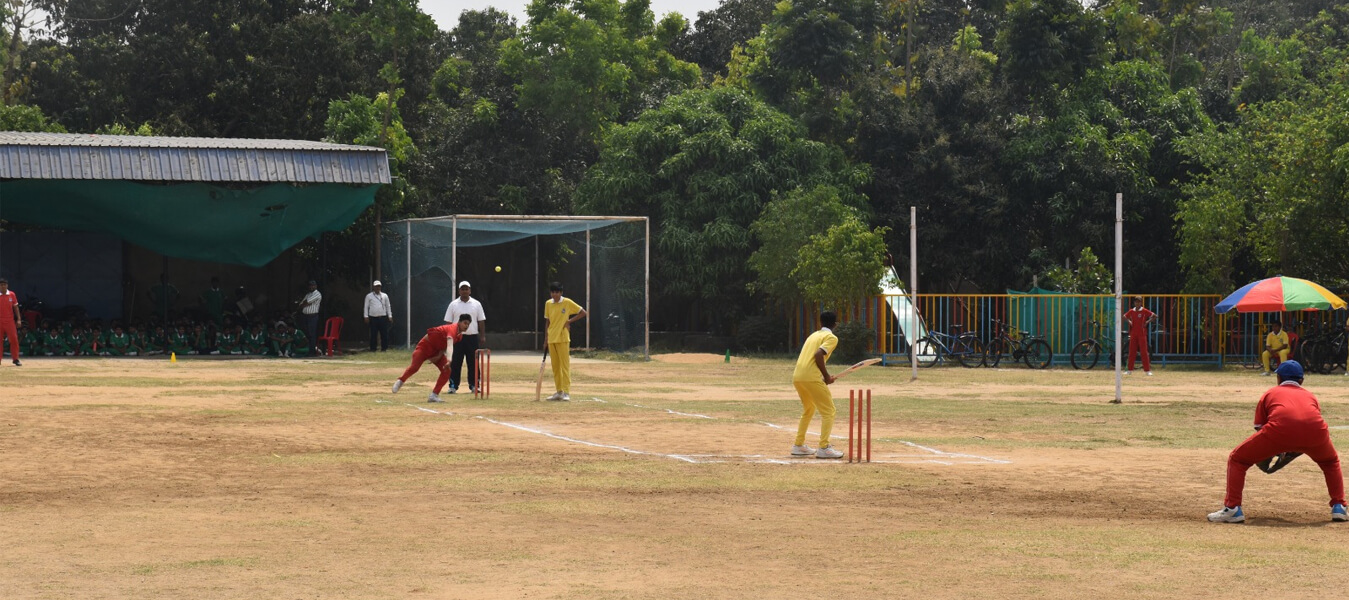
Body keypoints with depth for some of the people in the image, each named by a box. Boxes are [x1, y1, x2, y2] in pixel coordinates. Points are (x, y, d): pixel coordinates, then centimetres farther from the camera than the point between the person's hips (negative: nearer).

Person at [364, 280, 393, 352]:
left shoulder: (385, 296, 12)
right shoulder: (369, 296, 7)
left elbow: (388, 306, 14)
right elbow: (366, 307, 6)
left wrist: (390, 316, 8)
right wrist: (366, 317, -2)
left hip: (383, 318, 1)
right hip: (373, 318, -1)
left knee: (384, 334, -2)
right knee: (373, 334, -2)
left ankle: (384, 348, 5)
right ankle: (372, 348, 4)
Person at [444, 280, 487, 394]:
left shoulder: (476, 304, 7)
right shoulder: (453, 304, 5)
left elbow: (481, 321, 8)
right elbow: (448, 322, 4)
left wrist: (483, 336, 1)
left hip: (472, 337, 1)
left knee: (474, 363, 3)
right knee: (455, 363, -2)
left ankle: (474, 385, 9)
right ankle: (453, 386, 2)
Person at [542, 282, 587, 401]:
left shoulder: (567, 302, -4)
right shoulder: (548, 304, 9)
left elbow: (583, 313, -1)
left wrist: (570, 321, -8)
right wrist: (546, 338, 12)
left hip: (563, 338, -5)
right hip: (551, 339, 5)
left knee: (565, 365, -8)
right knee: (555, 367, 8)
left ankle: (566, 392, -8)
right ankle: (559, 392, 14)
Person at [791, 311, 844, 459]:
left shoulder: (813, 335, 24)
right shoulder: (831, 338, 1)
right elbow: (818, 355, -15)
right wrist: (826, 376, -6)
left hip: (797, 377, 8)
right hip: (811, 378, -8)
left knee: (808, 410, 26)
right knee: (828, 411, 0)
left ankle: (798, 445, 26)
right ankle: (824, 448, -10)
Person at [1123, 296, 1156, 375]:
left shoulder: (1144, 311, -5)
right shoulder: (1131, 311, 7)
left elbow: (1155, 316, -6)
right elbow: (1125, 316, 24)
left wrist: (1148, 322, -12)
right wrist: (1129, 321, 7)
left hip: (1142, 334, -4)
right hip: (1133, 334, 4)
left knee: (1144, 352, -4)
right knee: (1132, 352, 6)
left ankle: (1147, 370, -2)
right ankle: (1129, 369, 12)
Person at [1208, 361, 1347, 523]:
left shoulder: (1270, 393, 32)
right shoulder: (1310, 396, 36)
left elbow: (1259, 428, 33)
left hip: (1280, 429, -3)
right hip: (1316, 430, 3)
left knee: (1237, 459, 15)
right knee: (1331, 462, 36)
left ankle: (1232, 508, 3)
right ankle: (1338, 508, 26)